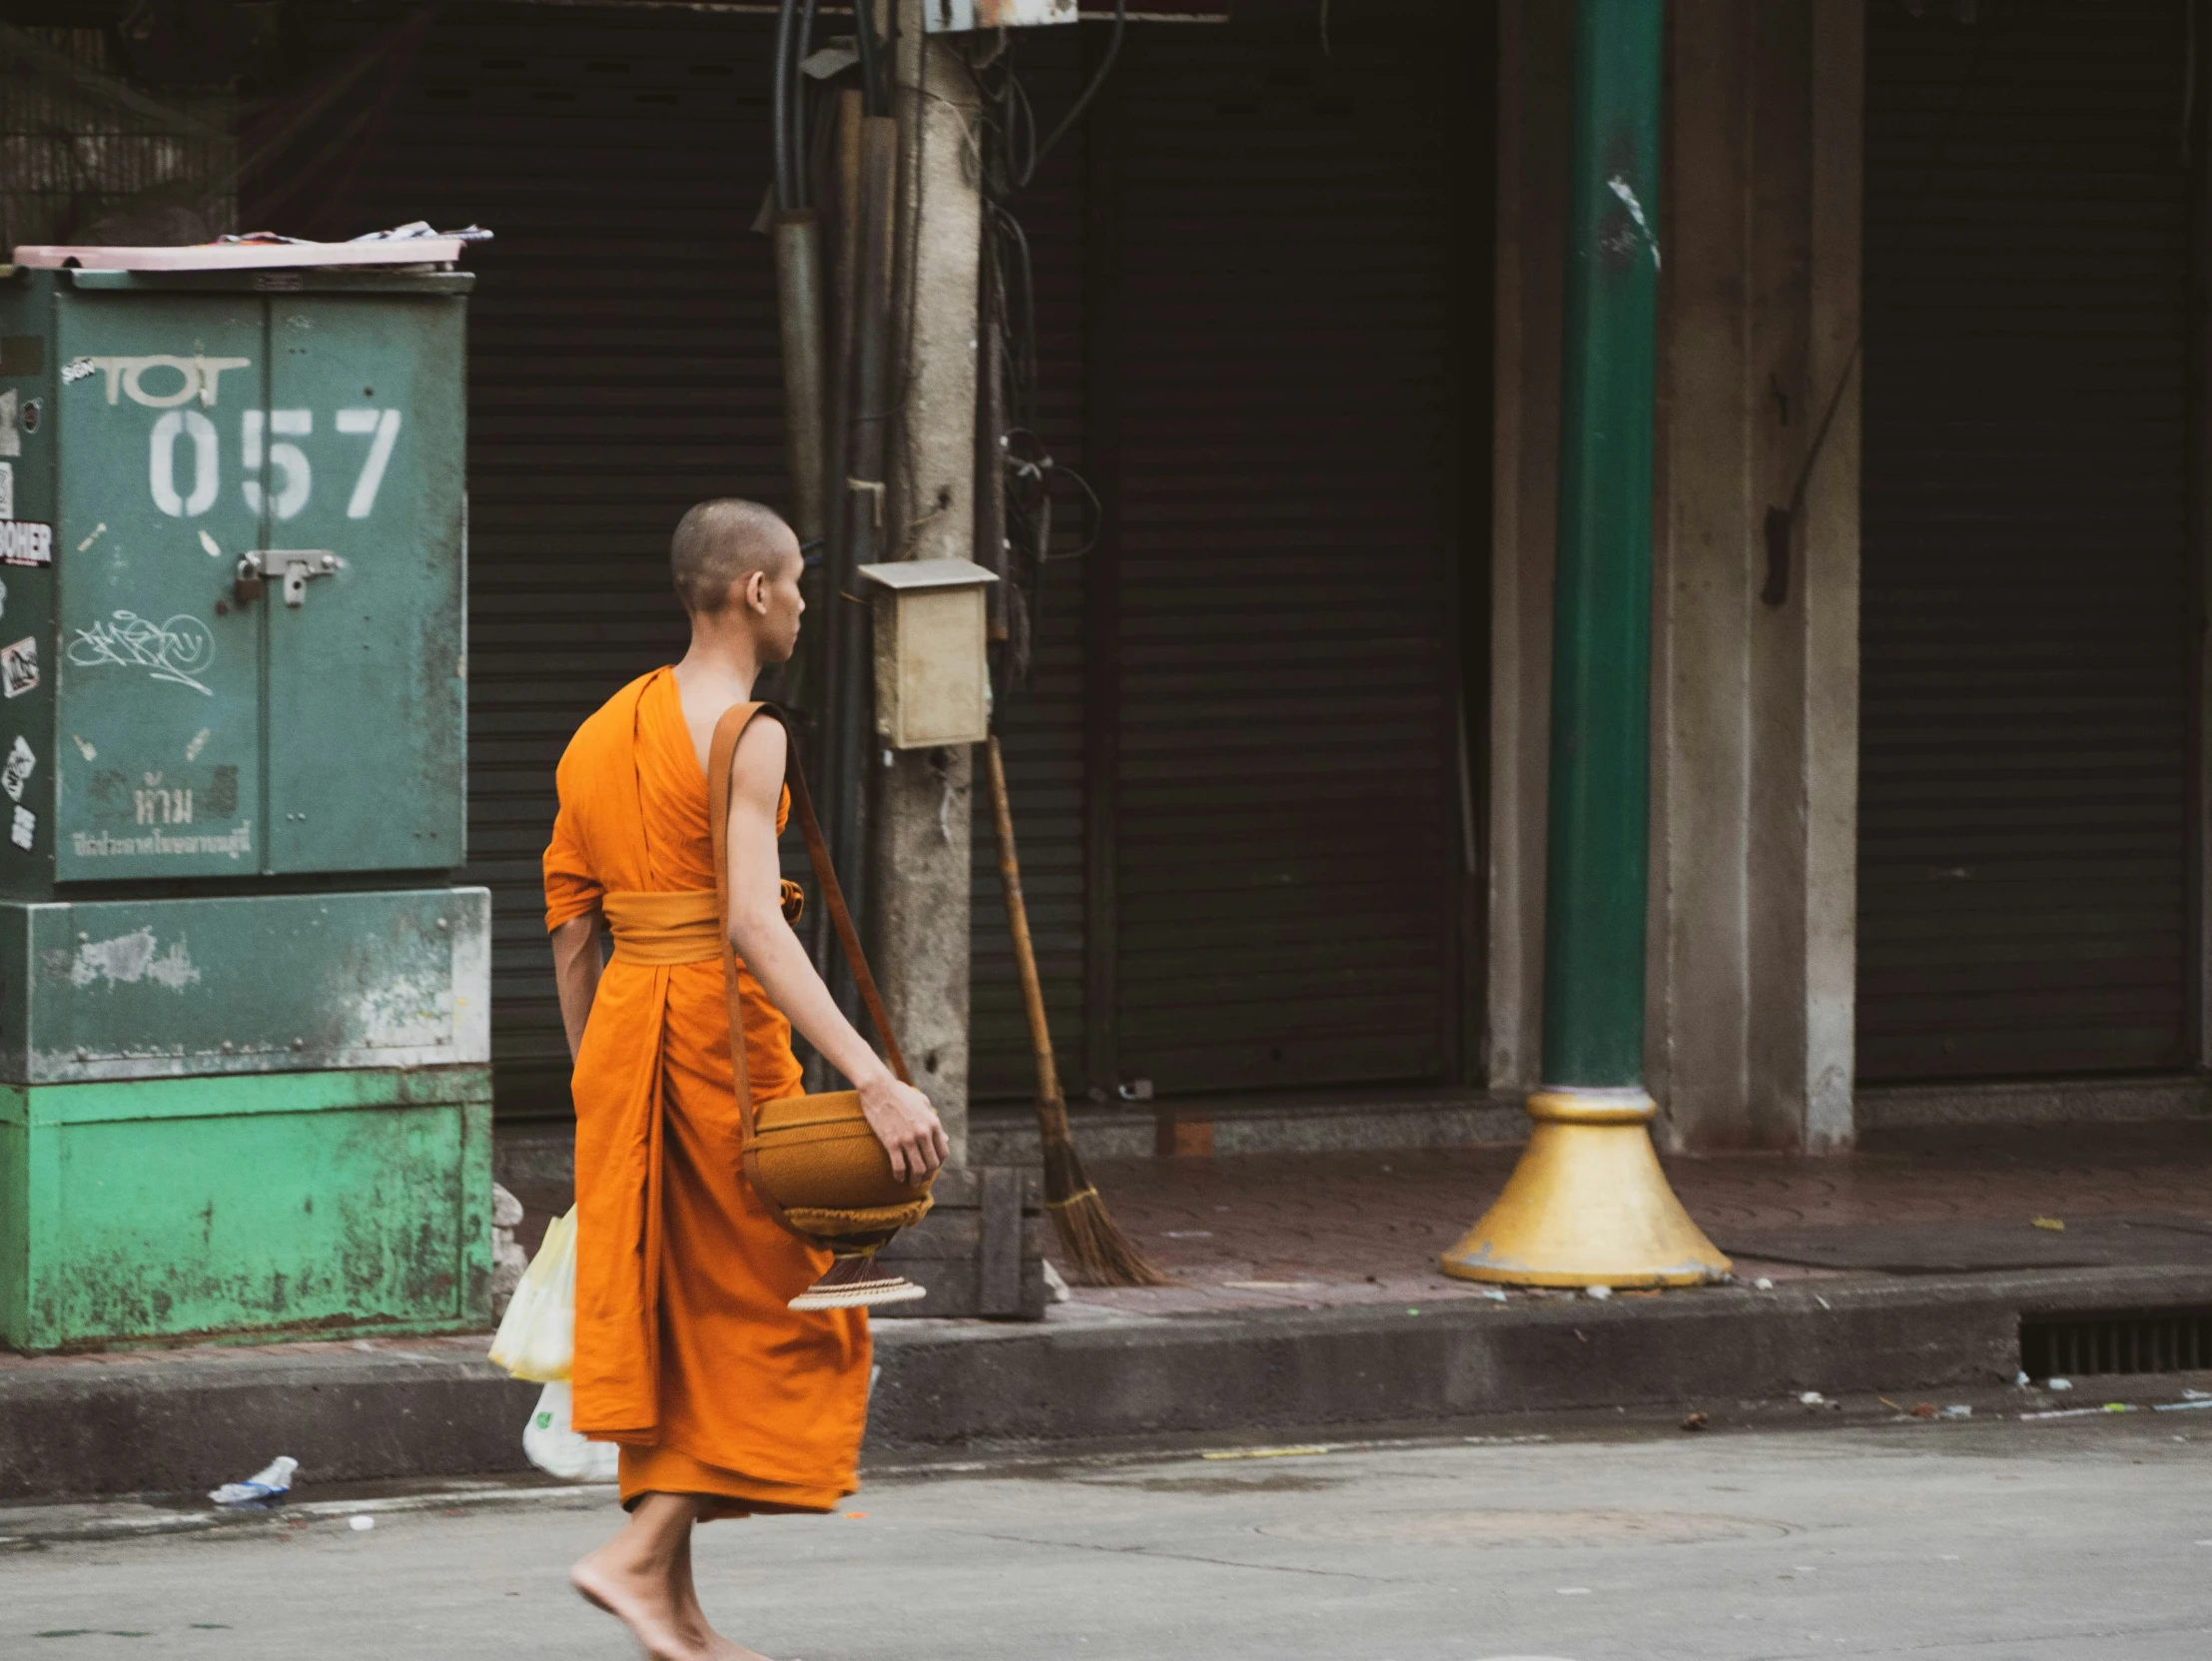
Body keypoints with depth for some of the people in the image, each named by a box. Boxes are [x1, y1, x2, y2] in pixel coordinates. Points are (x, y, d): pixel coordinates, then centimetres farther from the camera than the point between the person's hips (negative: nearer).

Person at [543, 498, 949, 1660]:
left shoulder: (602, 734, 13)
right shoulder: (745, 736, -12)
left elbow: (570, 939, 14)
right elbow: (754, 925, -23)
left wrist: (595, 1087, 22)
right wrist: (874, 1081, -28)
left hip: (621, 1028, 8)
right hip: (720, 1022, -8)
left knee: (666, 1316, 11)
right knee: (776, 1308, 3)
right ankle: (640, 1553, -7)